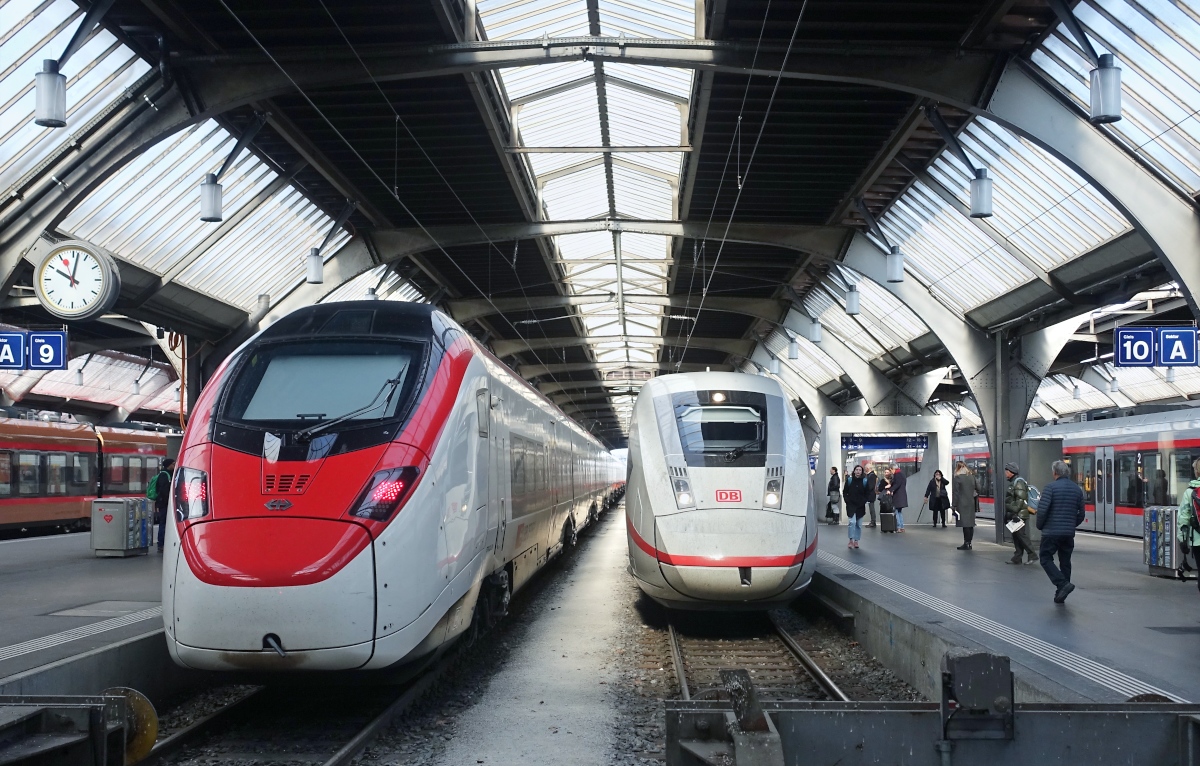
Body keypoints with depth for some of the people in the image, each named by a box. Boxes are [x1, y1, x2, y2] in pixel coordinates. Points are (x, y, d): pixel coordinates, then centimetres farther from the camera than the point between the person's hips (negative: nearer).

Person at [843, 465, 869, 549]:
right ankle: (851, 540, -10)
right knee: (852, 522, -16)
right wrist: (847, 500, -6)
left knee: (859, 524, 6)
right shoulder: (849, 480, 1)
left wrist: (864, 502, -4)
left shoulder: (864, 481, 3)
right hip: (851, 505, -2)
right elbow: (845, 492, 6)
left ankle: (856, 541, 16)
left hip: (860, 506, 2)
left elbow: (867, 493, 8)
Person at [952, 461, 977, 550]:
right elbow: (978, 489, 15)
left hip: (962, 504, -6)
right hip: (971, 504, 6)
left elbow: (955, 493, -11)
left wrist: (954, 505, -9)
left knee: (965, 524, -6)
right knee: (970, 524, 9)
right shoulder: (972, 477, 10)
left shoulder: (958, 478, -9)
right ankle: (969, 543, 14)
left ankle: (966, 543, -6)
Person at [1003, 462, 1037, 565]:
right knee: (1016, 537, 10)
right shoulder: (1012, 482, 18)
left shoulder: (1019, 482, -14)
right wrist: (1007, 514, 23)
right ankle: (1017, 558, 13)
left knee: (1022, 535, -8)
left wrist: (1015, 512, -24)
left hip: (1020, 514, -10)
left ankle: (1032, 555, -4)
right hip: (1014, 515, 10)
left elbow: (1020, 499, -22)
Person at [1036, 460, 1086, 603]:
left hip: (1051, 532, -6)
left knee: (1046, 559, 2)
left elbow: (1042, 509, -16)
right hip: (1069, 533, 6)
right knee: (1065, 562, 13)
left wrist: (1040, 526, -1)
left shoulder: (1051, 487, -10)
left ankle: (1063, 584, -16)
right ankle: (1060, 594, 17)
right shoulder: (1077, 489, 9)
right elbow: (1081, 514, 13)